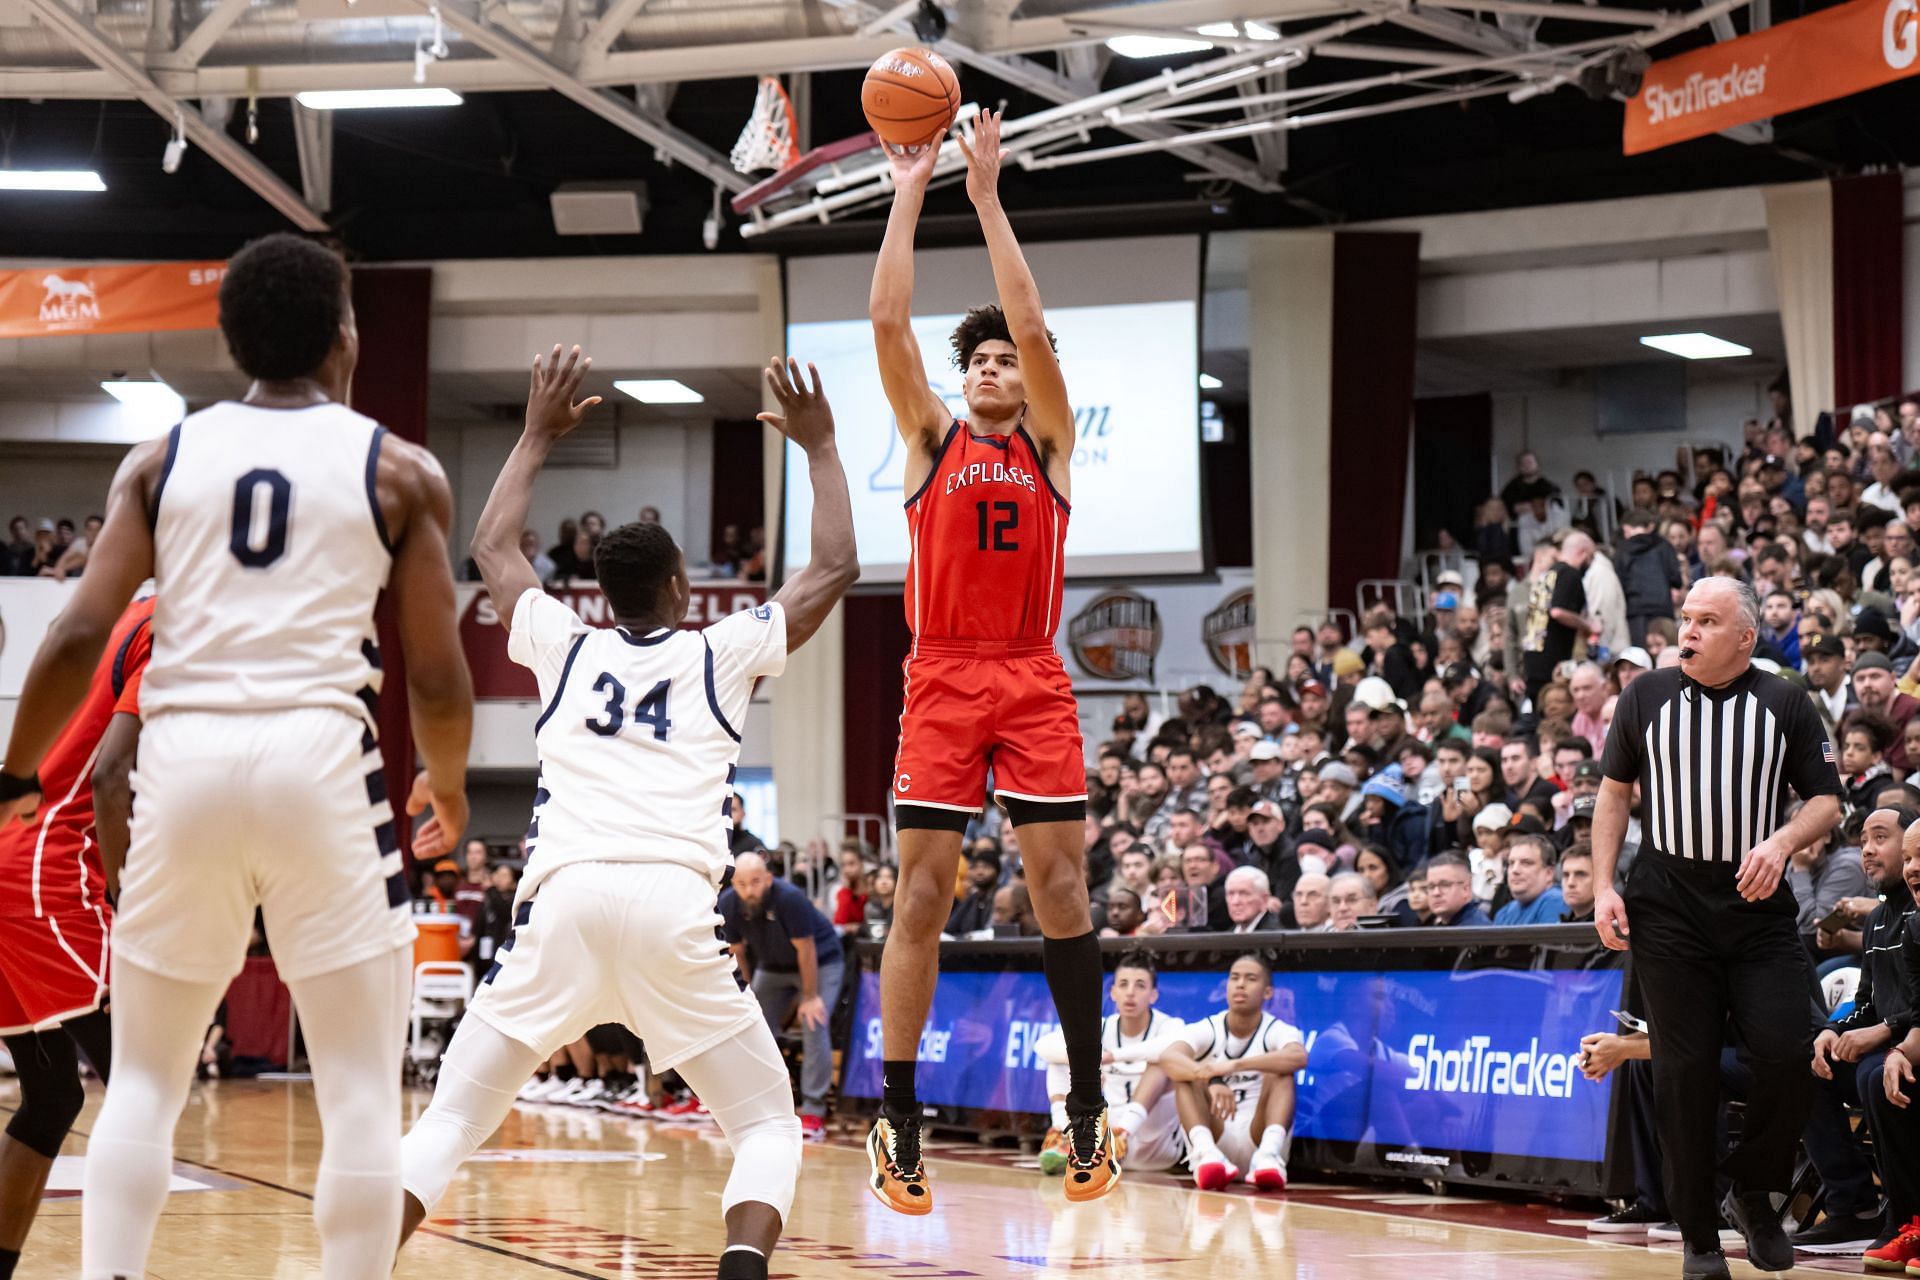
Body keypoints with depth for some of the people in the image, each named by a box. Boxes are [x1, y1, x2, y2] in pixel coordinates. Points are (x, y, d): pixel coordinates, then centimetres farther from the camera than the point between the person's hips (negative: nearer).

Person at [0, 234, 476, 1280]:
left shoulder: (161, 461, 11)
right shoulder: (399, 472, 6)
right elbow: (436, 680, 3)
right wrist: (448, 789, 23)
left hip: (185, 759, 2)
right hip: (321, 760, -2)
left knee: (144, 1079, 15)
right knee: (361, 1093, 4)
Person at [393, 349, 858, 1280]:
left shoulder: (564, 650, 22)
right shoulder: (720, 656, 16)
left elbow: (491, 548, 38)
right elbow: (833, 571, 26)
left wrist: (539, 435, 45)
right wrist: (820, 449, 34)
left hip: (563, 897, 2)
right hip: (673, 902, -1)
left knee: (453, 1116, 11)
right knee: (767, 1124, 11)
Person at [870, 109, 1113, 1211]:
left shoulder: (1049, 443, 9)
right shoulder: (932, 437, 11)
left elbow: (1034, 327, -4)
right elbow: (889, 324, 0)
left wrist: (988, 197, -5)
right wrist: (909, 198, -1)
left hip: (1033, 680, 0)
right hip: (943, 677, 0)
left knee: (1060, 881, -4)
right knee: (923, 892, -4)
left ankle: (1088, 1100, 4)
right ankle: (899, 1114, -2)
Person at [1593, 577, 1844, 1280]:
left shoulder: (1785, 703, 3)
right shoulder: (1647, 696, 5)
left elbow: (1827, 799, 5)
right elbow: (1615, 791, 13)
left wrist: (1782, 840, -16)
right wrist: (1604, 887, 4)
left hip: (1760, 911, 0)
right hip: (1669, 911, 0)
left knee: (1786, 1058, -11)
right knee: (1684, 1073, 0)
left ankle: (1754, 1194, 15)